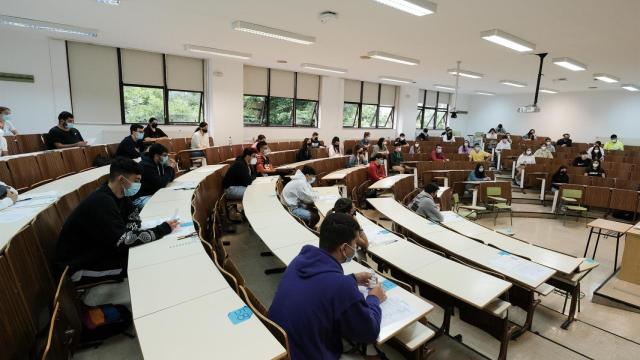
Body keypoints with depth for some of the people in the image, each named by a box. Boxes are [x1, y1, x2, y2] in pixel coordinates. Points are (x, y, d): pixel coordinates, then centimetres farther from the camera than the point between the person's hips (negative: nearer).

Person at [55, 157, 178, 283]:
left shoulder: (118, 195, -4)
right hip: (80, 263, -8)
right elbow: (123, 241, -35)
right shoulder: (101, 202, -31)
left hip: (98, 250, 8)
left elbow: (134, 216, 7)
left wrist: (130, 231, -16)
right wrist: (163, 229, -29)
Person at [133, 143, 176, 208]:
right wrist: (170, 169, -15)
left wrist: (172, 168, -6)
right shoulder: (147, 166, -21)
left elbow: (170, 179, 12)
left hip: (154, 194, 9)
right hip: (142, 198, -9)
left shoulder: (159, 163, 6)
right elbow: (161, 184, -24)